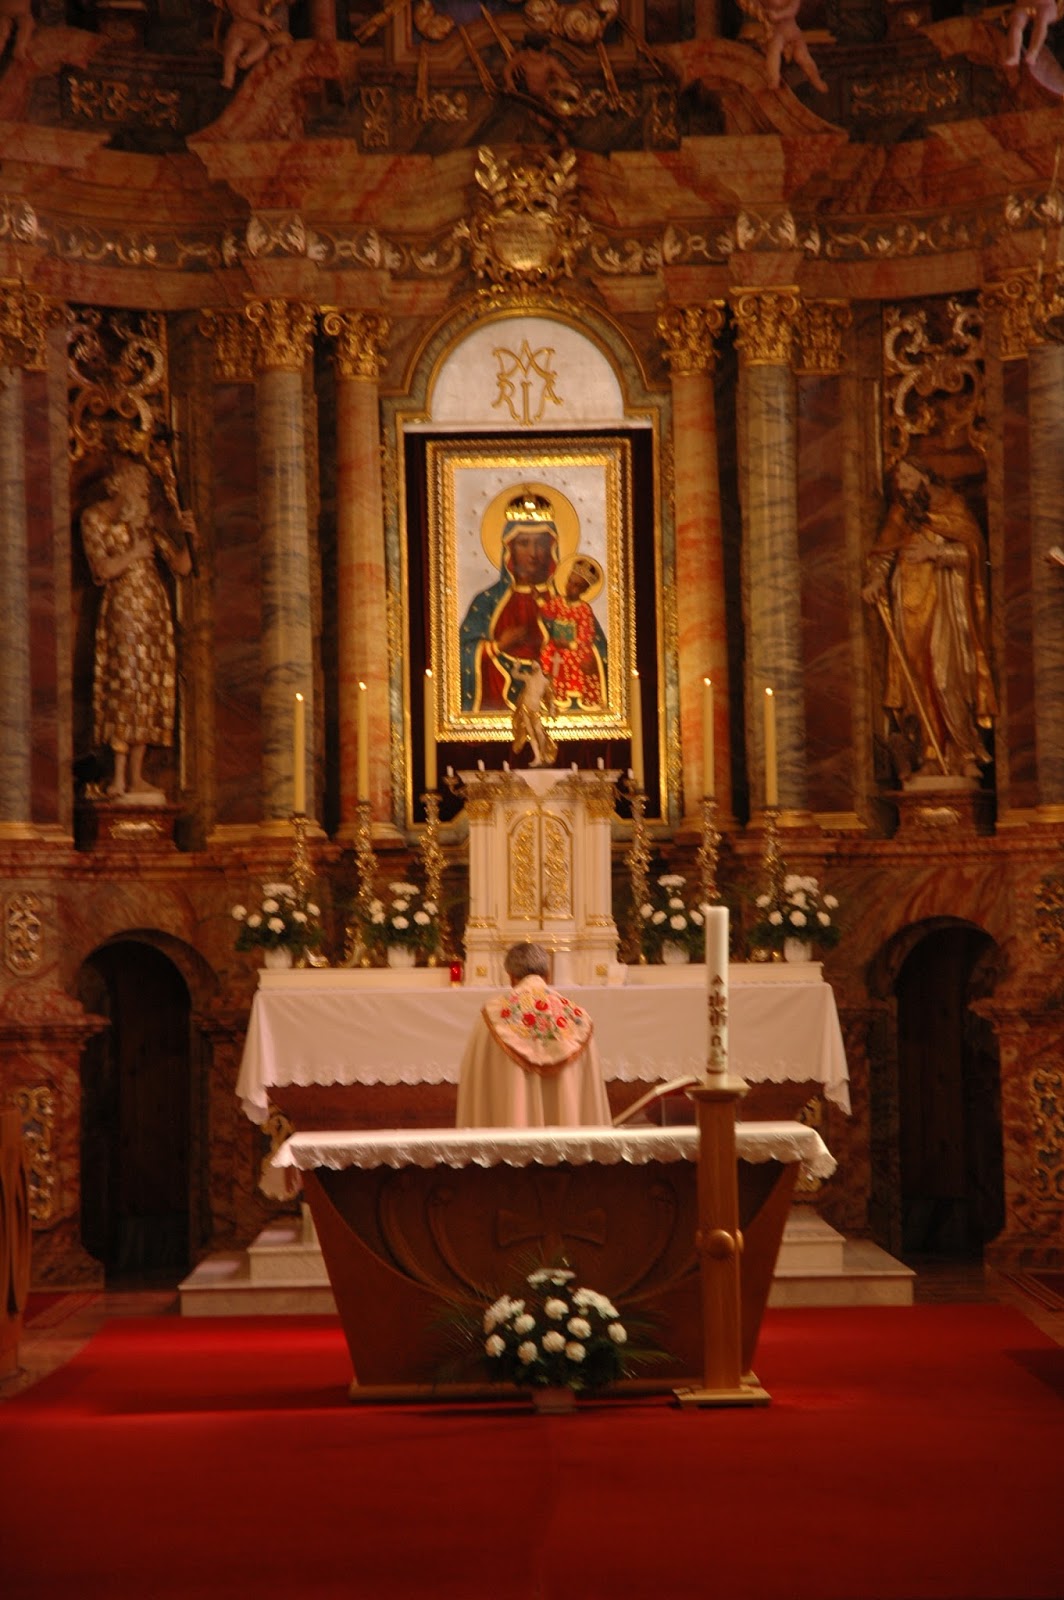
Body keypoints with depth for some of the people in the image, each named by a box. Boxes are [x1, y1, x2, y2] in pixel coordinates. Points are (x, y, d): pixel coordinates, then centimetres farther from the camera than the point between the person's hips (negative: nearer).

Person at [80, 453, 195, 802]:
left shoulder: (145, 519, 18)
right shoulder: (96, 516, 2)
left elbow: (182, 567, 13)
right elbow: (104, 568, -10)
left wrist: (185, 536, -3)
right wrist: (139, 551, -9)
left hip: (155, 608, 6)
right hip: (124, 606, -6)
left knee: (150, 689, 2)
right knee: (128, 685, -13)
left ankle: (136, 777, 4)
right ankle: (120, 779, -13)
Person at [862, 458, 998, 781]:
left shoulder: (950, 508, 5)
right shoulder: (900, 515, 18)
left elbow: (972, 548, -5)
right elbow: (883, 552, 8)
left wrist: (934, 552, -17)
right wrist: (876, 579, -10)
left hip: (943, 604, -4)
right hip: (909, 608, 4)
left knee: (946, 676, -15)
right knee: (915, 679, -4)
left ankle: (964, 752, -11)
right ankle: (930, 756, -4)